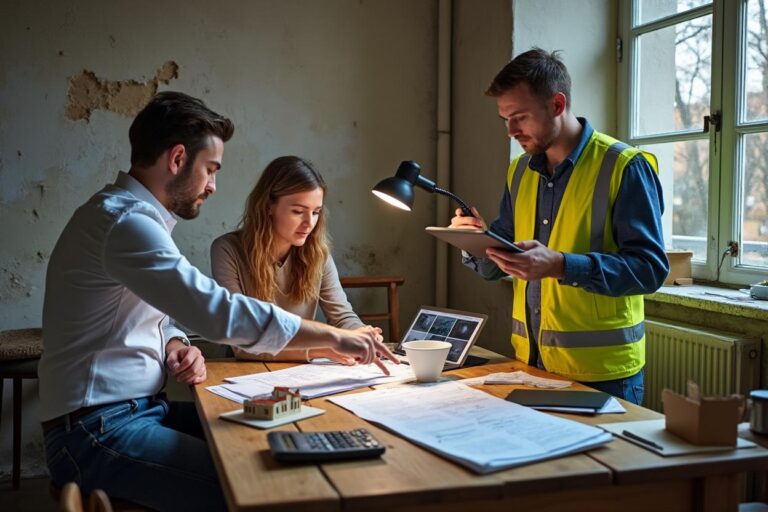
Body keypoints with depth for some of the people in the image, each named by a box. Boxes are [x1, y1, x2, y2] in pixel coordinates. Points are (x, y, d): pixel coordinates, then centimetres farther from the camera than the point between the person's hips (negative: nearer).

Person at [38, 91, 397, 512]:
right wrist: (334, 338, -18)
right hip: (97, 431, -10)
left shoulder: (135, 216, 13)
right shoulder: (124, 222, -20)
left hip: (141, 408, 10)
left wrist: (176, 347, -4)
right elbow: (219, 311, -27)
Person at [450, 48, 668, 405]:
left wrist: (561, 266, -29)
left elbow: (651, 267, -18)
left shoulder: (625, 167, -11)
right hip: (528, 359, 6)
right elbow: (496, 267, 13)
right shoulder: (520, 171, 9)